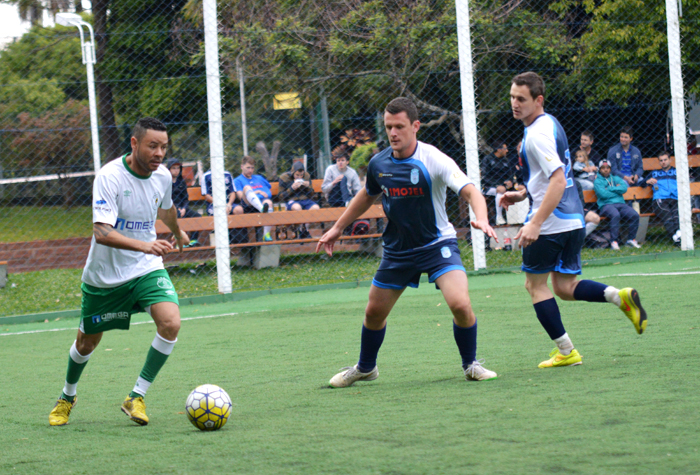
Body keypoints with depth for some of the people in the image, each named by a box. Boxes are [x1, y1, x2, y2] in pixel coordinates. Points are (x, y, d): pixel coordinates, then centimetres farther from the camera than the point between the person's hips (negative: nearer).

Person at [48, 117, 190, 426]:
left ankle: (136, 398, -9)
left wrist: (178, 233, 40)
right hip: (104, 274, -3)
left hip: (146, 269, 3)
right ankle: (67, 397, 42)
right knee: (87, 343, 12)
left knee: (170, 323, -22)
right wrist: (144, 245, -49)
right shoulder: (109, 177, -23)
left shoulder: (162, 176, -5)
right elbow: (101, 232, -35)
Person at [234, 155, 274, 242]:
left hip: (264, 200, 3)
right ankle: (262, 209, -61)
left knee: (268, 202, -37)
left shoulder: (259, 178, 35)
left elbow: (271, 189, 35)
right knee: (247, 187, -33)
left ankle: (267, 234, -35)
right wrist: (256, 192, -3)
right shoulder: (238, 180, 20)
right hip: (249, 205, -3)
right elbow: (241, 196, 4)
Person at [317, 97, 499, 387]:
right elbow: (367, 196, 18)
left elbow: (469, 191, -28)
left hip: (437, 244, -5)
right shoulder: (379, 164, -3)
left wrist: (481, 218, -49)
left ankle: (471, 365, 2)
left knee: (460, 304, -24)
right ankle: (365, 368, 39)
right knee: (374, 312, 11)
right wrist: (337, 228, 22)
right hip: (397, 249, 5)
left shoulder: (433, 160, -19)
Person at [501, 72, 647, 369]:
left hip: (551, 222, -9)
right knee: (565, 287, 13)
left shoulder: (538, 133, -17)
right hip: (573, 220, 9)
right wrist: (523, 193, 25)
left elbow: (559, 180, -26)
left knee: (535, 285, 4)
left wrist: (535, 224, -29)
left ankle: (565, 351, 5)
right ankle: (620, 297, -6)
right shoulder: (549, 123, 14)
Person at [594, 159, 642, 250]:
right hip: (606, 205, -4)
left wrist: (610, 189, -2)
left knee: (635, 215, -21)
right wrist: (617, 189, 2)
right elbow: (603, 194, -9)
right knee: (615, 215, -38)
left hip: (621, 204, 4)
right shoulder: (598, 181, 10)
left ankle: (631, 239, -10)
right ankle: (614, 241, -33)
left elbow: (624, 188, 2)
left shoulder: (616, 179, 22)